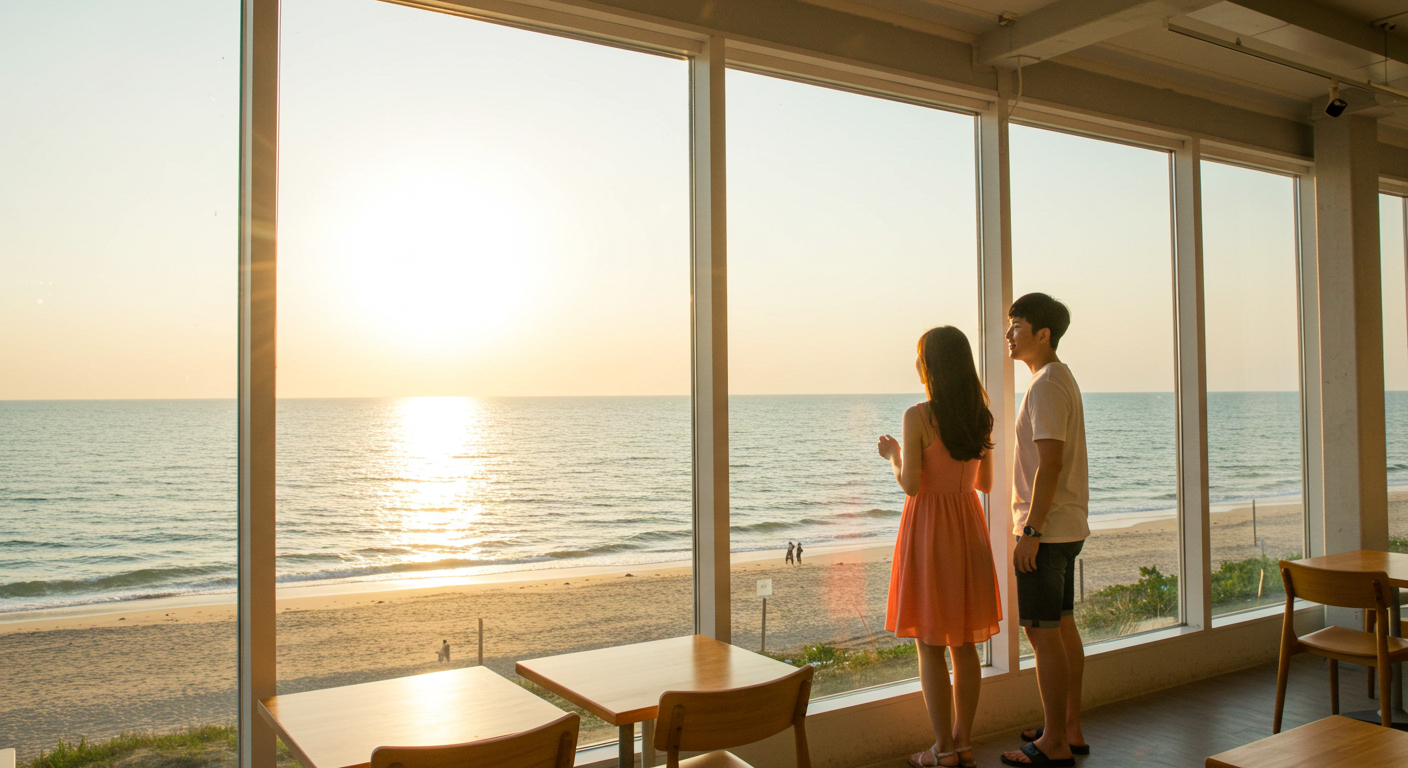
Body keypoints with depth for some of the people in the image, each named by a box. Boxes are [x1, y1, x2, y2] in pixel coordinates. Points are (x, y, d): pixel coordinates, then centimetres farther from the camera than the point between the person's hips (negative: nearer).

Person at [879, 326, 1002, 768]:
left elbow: (911, 484, -17)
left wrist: (893, 456, 2)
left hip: (929, 527, -6)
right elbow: (985, 483, 10)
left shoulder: (918, 417, -15)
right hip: (968, 528, 6)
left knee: (930, 645, 3)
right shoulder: (981, 416, 4)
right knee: (964, 643, 13)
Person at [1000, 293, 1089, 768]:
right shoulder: (1062, 380, 16)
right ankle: (1070, 729, 25)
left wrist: (1030, 531, -22)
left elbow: (1050, 463, -23)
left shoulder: (1046, 386, -16)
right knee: (1062, 626, 15)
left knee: (1042, 632, -4)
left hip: (1046, 529, -10)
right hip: (1068, 527, 10)